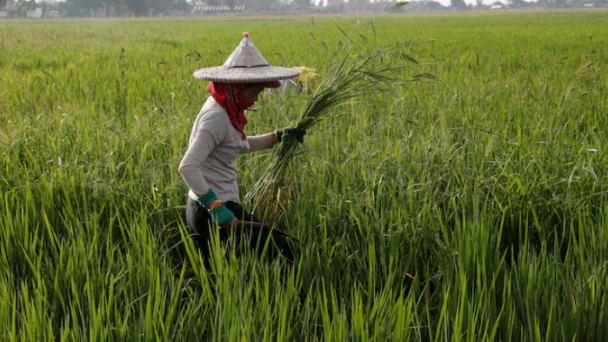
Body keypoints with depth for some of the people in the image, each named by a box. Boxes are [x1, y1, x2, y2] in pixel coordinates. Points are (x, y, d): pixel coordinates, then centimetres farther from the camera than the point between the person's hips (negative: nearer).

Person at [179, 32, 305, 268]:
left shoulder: (226, 111, 10)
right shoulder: (216, 117, -20)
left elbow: (238, 145, 30)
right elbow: (188, 167, -28)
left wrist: (278, 137, 20)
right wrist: (216, 206, -29)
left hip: (216, 205, 10)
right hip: (212, 212, -10)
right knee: (283, 248, -10)